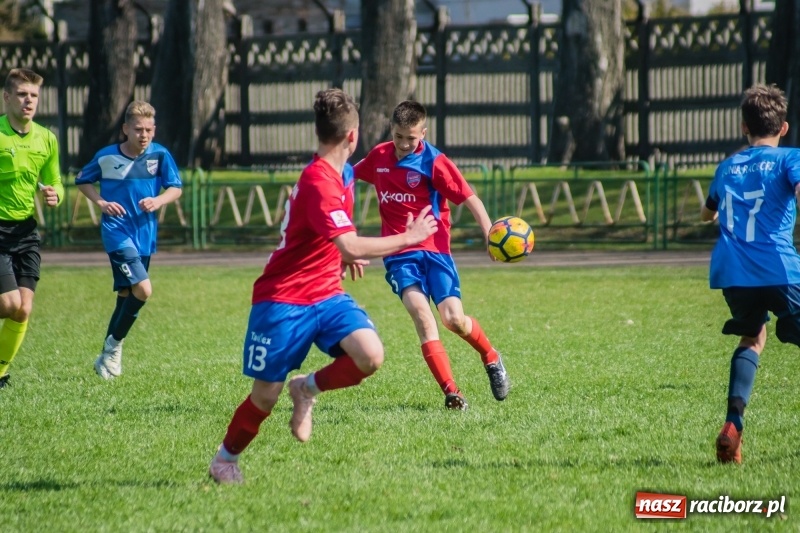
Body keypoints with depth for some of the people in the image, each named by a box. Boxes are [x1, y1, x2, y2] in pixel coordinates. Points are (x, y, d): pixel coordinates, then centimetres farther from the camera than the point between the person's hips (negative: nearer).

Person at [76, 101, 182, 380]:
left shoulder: (160, 155, -3)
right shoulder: (107, 157, -5)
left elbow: (175, 188, 1)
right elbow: (82, 180, 10)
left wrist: (158, 201, -20)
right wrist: (101, 202, -7)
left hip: (144, 235, 4)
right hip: (117, 232, -4)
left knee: (126, 295, 12)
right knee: (142, 289, -20)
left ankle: (107, 357, 28)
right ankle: (114, 344, 0)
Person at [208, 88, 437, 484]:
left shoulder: (342, 174, 8)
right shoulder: (319, 181, -22)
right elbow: (351, 248, -30)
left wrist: (348, 255, 8)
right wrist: (408, 238, -20)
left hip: (325, 293, 7)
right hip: (283, 301, -7)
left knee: (370, 356, -18)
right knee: (266, 395, 0)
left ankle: (309, 388, 8)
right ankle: (225, 459, 25)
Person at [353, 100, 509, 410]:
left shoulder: (433, 162, -7)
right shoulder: (379, 157, 7)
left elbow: (468, 197, -13)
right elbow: (351, 175, 28)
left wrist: (489, 232, -27)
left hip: (433, 249, -2)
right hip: (399, 254, 2)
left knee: (454, 319, -13)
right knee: (421, 314, -22)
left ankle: (490, 358, 22)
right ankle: (451, 392, -22)